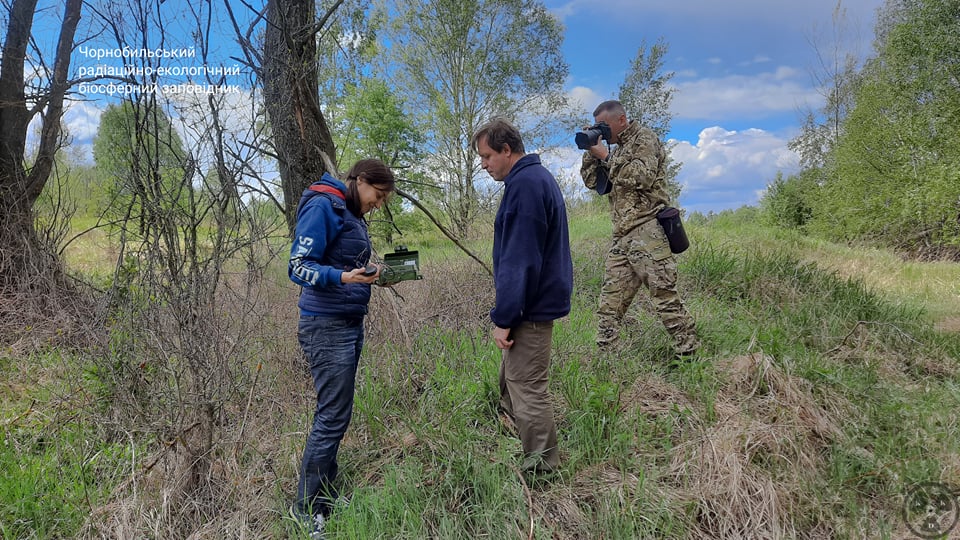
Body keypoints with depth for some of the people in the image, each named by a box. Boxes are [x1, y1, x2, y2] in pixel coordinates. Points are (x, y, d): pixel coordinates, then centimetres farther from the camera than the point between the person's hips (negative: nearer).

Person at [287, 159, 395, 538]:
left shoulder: (352, 215, 16)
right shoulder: (321, 207, -11)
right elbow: (299, 267, -17)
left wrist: (377, 276, 6)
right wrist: (342, 278, -31)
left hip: (351, 323, 9)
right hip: (327, 326, -9)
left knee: (335, 413, 13)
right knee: (332, 416, -5)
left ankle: (326, 494, 24)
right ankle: (308, 508, 10)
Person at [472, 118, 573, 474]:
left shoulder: (525, 184, -19)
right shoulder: (538, 177, 15)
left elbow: (520, 258, -24)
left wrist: (503, 317, -19)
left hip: (530, 310, -11)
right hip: (538, 302, 11)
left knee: (527, 391, -1)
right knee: (510, 385, 21)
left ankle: (542, 470, 13)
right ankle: (538, 459, 35)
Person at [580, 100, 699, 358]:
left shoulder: (644, 138, 0)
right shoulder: (618, 148, 24)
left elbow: (643, 176, -16)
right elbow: (592, 181, 21)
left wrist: (605, 155, -10)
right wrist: (591, 151, 7)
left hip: (647, 232, -8)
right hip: (622, 236, 8)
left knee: (665, 295, -8)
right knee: (610, 301, 6)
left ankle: (689, 354, 1)